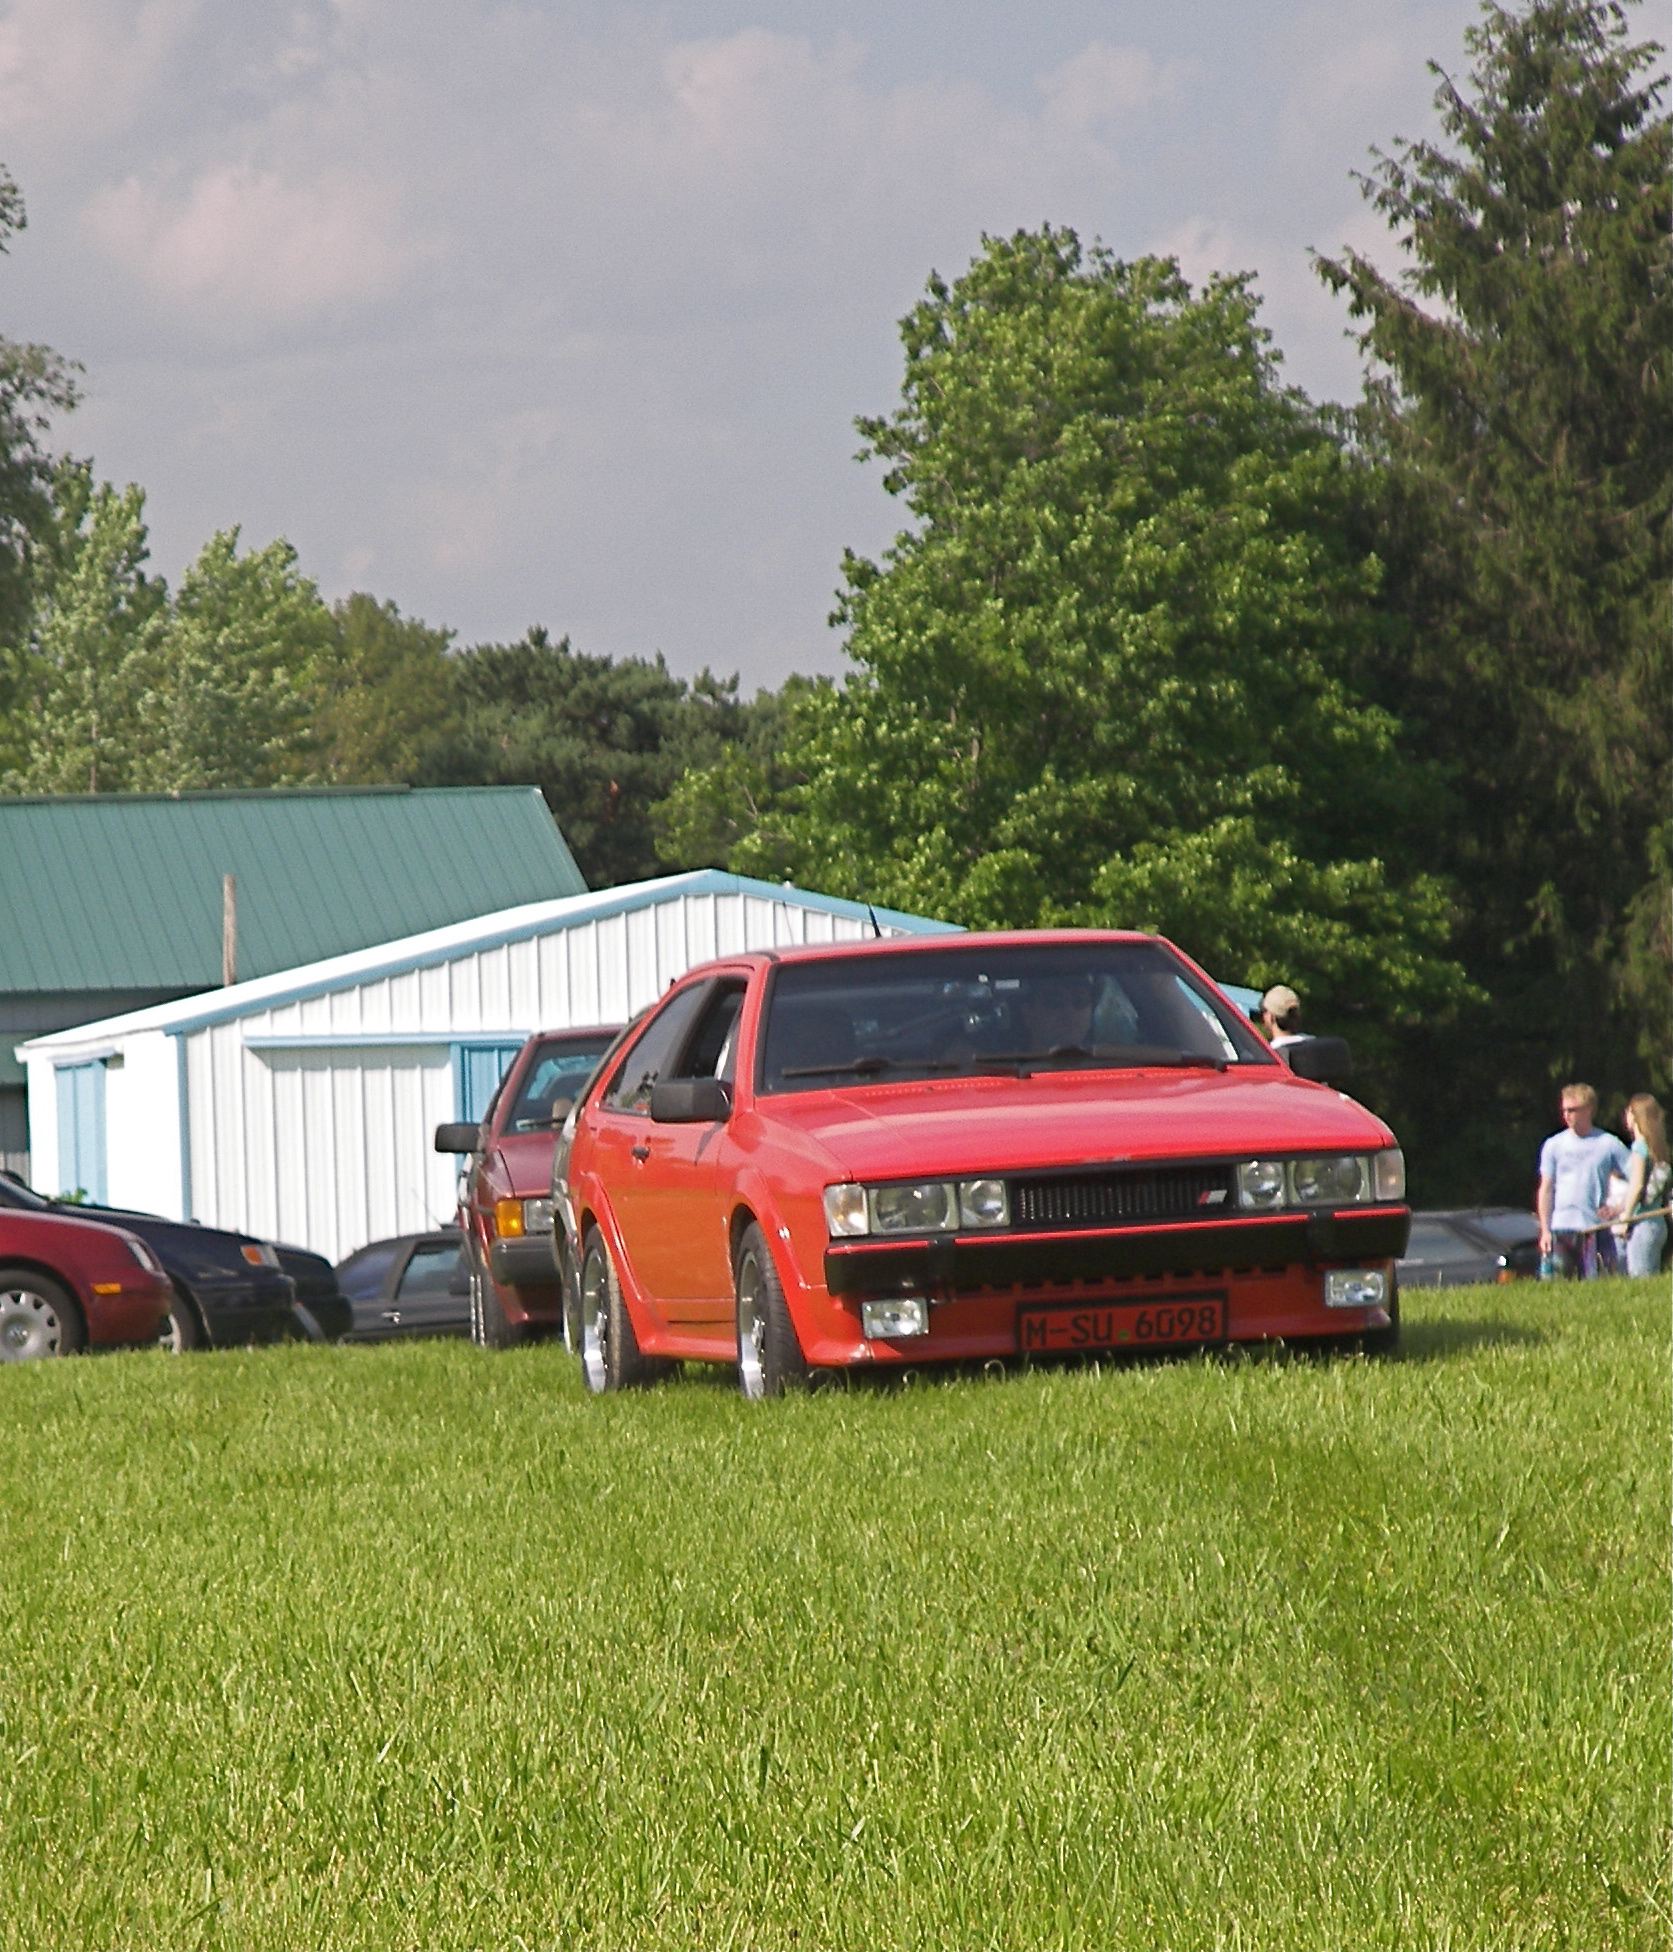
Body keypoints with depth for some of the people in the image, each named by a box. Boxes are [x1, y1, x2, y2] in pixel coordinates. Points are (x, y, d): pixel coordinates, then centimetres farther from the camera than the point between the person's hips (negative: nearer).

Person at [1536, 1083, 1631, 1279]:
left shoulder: (1608, 1144, 3)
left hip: (1596, 1228, -1)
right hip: (1561, 1229, 1)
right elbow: (1546, 1189, 9)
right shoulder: (1554, 1145, 8)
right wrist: (1545, 1230, 2)